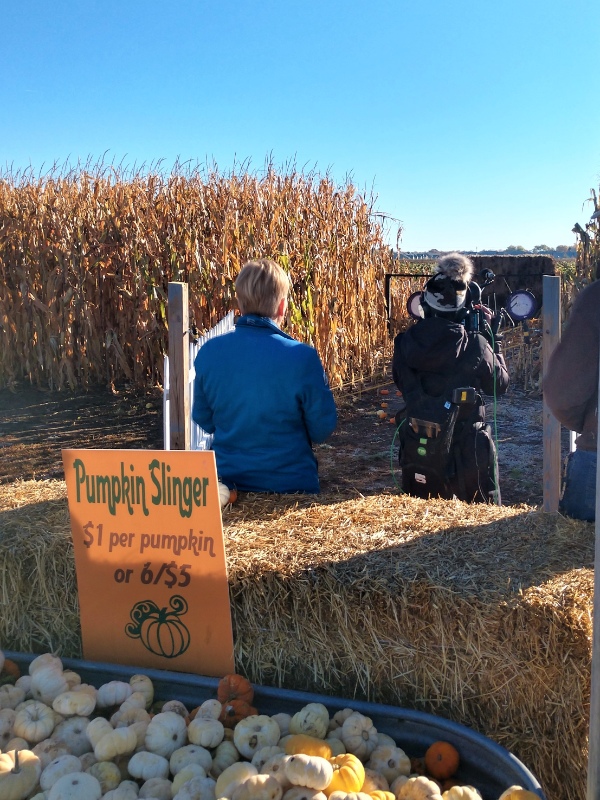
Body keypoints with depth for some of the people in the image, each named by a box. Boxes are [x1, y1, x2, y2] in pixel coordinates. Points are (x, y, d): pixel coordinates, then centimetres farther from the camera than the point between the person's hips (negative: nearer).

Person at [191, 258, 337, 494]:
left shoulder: (208, 352, -9)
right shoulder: (302, 357, -19)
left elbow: (204, 420, 5)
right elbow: (322, 429, -8)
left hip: (227, 481, 2)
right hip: (289, 484, -2)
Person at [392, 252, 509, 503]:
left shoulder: (406, 341, -8)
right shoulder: (474, 345, -16)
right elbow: (499, 384, -1)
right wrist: (493, 339, 7)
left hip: (418, 446, 3)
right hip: (466, 447, -3)